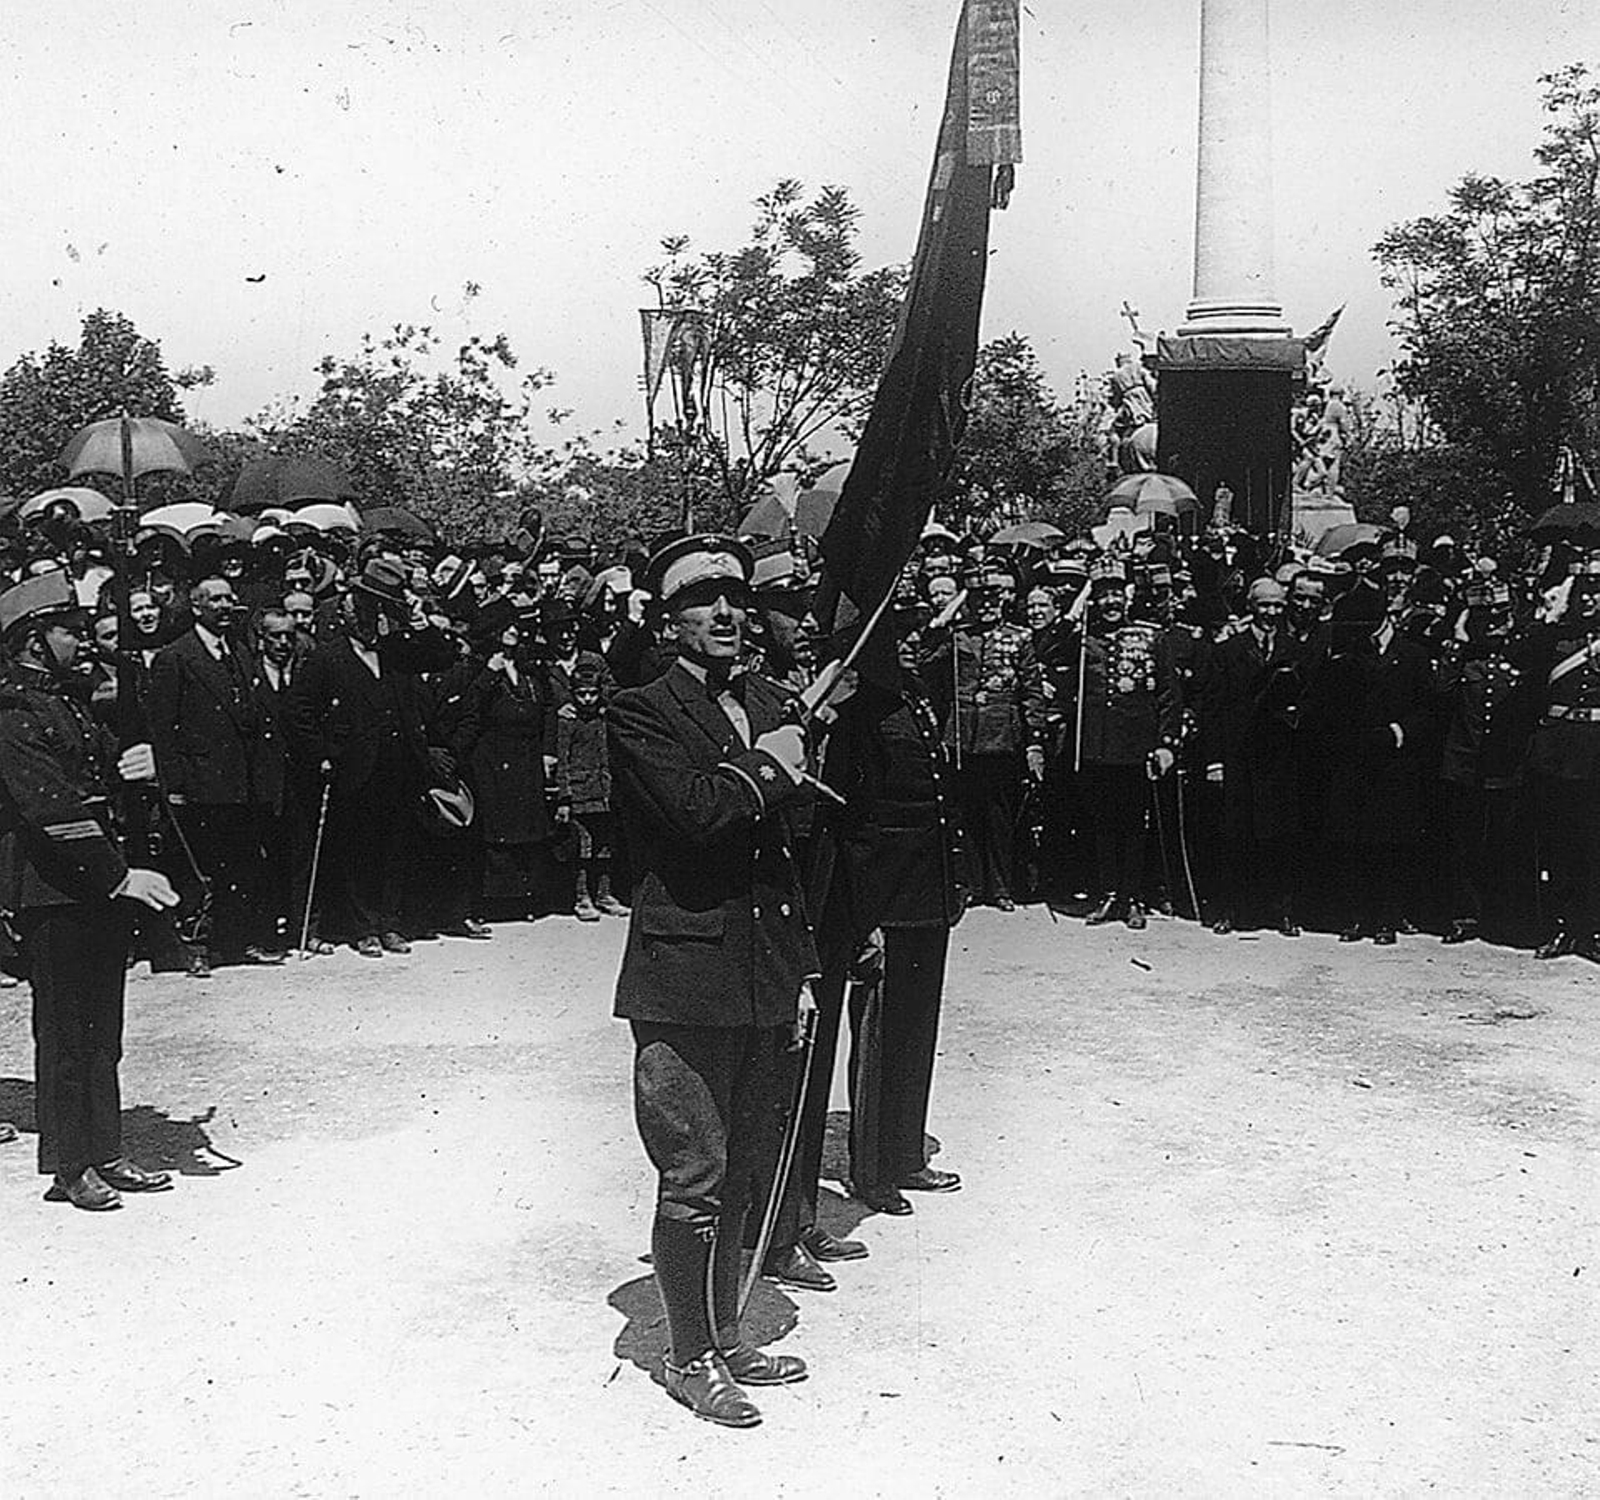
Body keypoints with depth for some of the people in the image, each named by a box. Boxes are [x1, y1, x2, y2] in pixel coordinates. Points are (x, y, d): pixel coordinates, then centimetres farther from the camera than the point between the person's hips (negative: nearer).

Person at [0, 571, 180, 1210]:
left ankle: (104, 1155, 21)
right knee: (65, 1029, -1)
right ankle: (68, 1167, 9)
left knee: (102, 1028, 13)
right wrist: (120, 876, -24)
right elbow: (53, 809, -21)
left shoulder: (63, 696, 16)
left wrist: (134, 762, -2)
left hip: (97, 883, 9)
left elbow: (99, 766, 22)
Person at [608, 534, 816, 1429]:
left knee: (745, 1171, 16)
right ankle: (692, 1357, 16)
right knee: (696, 1178, 0)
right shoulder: (643, 713, -8)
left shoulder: (770, 709, 14)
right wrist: (766, 767, -8)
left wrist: (801, 969, 16)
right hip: (686, 980, -7)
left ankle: (727, 1337, 31)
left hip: (763, 977, 7)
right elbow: (695, 810, -26)